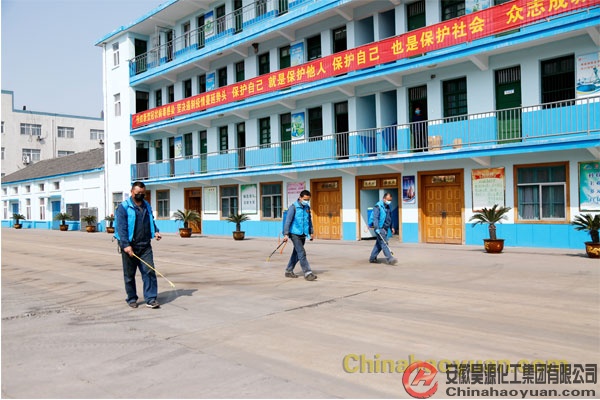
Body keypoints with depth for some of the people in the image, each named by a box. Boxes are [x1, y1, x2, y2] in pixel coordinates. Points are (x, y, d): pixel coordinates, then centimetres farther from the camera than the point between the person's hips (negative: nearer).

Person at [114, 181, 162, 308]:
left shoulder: (147, 206, 13)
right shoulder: (123, 207, -6)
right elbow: (121, 228, -13)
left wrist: (155, 231, 5)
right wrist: (126, 245, -21)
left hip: (145, 246, 4)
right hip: (129, 246, -4)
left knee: (149, 271, -3)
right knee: (129, 274, 7)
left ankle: (150, 299, 0)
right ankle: (132, 299, 20)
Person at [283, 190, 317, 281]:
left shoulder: (307, 208, 11)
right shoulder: (293, 207, -10)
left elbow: (309, 220, 21)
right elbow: (288, 221, -12)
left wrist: (311, 232, 23)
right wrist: (286, 234, -17)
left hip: (303, 234, 7)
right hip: (295, 234, -7)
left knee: (296, 254, 12)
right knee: (301, 254, -10)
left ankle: (289, 271, 24)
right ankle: (307, 273, -10)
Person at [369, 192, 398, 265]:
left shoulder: (388, 207, 16)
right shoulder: (378, 206, -11)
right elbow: (375, 218, -18)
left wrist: (391, 227, 26)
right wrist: (376, 228, -26)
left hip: (385, 228, 9)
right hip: (380, 228, -9)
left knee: (379, 244, 11)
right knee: (384, 243, -11)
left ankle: (372, 258, 18)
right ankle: (389, 259, -15)